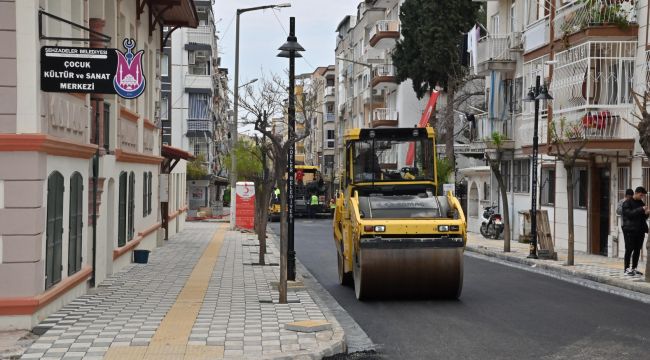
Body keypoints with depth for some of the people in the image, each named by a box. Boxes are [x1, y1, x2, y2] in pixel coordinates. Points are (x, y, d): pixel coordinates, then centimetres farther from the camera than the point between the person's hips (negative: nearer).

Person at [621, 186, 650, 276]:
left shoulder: (641, 203, 16)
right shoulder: (627, 203, -4)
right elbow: (629, 213, -19)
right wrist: (641, 210, -22)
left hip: (640, 230, 6)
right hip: (630, 230, -6)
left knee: (637, 250, 7)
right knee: (629, 249, -5)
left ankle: (634, 268, 14)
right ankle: (627, 269, -1)